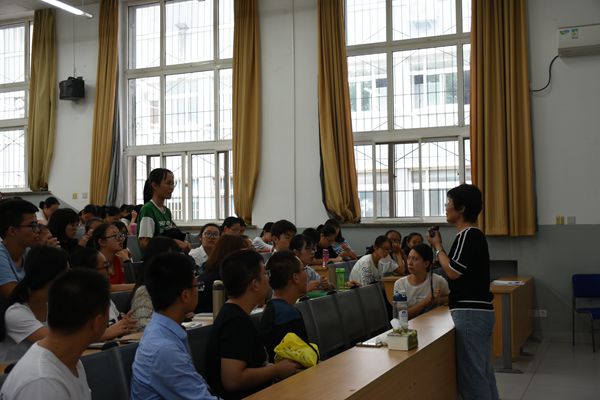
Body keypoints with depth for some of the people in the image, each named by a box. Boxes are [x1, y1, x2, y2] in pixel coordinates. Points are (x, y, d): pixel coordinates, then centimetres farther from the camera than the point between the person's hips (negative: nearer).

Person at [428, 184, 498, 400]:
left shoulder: (467, 235, -14)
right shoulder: (475, 234, 16)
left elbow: (453, 272, -17)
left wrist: (438, 246, -6)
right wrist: (440, 247, 14)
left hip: (470, 313, -10)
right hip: (480, 310, 10)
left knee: (470, 375, -5)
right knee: (484, 373, 15)